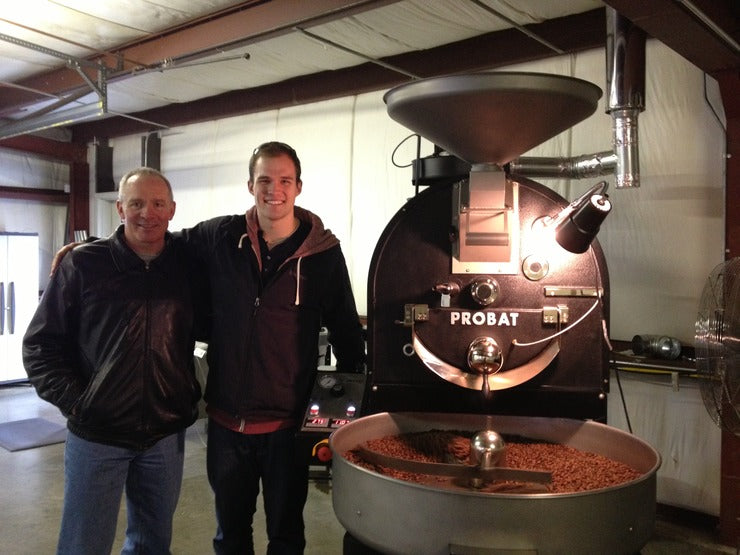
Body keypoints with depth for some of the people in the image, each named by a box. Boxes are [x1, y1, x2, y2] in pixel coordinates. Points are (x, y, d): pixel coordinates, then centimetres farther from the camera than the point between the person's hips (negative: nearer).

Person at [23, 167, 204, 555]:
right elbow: (40, 344, -2)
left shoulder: (188, 267, 1)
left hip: (166, 435, 2)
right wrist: (73, 402, -10)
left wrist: (190, 395, 3)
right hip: (96, 435, -2)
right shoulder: (83, 264, -5)